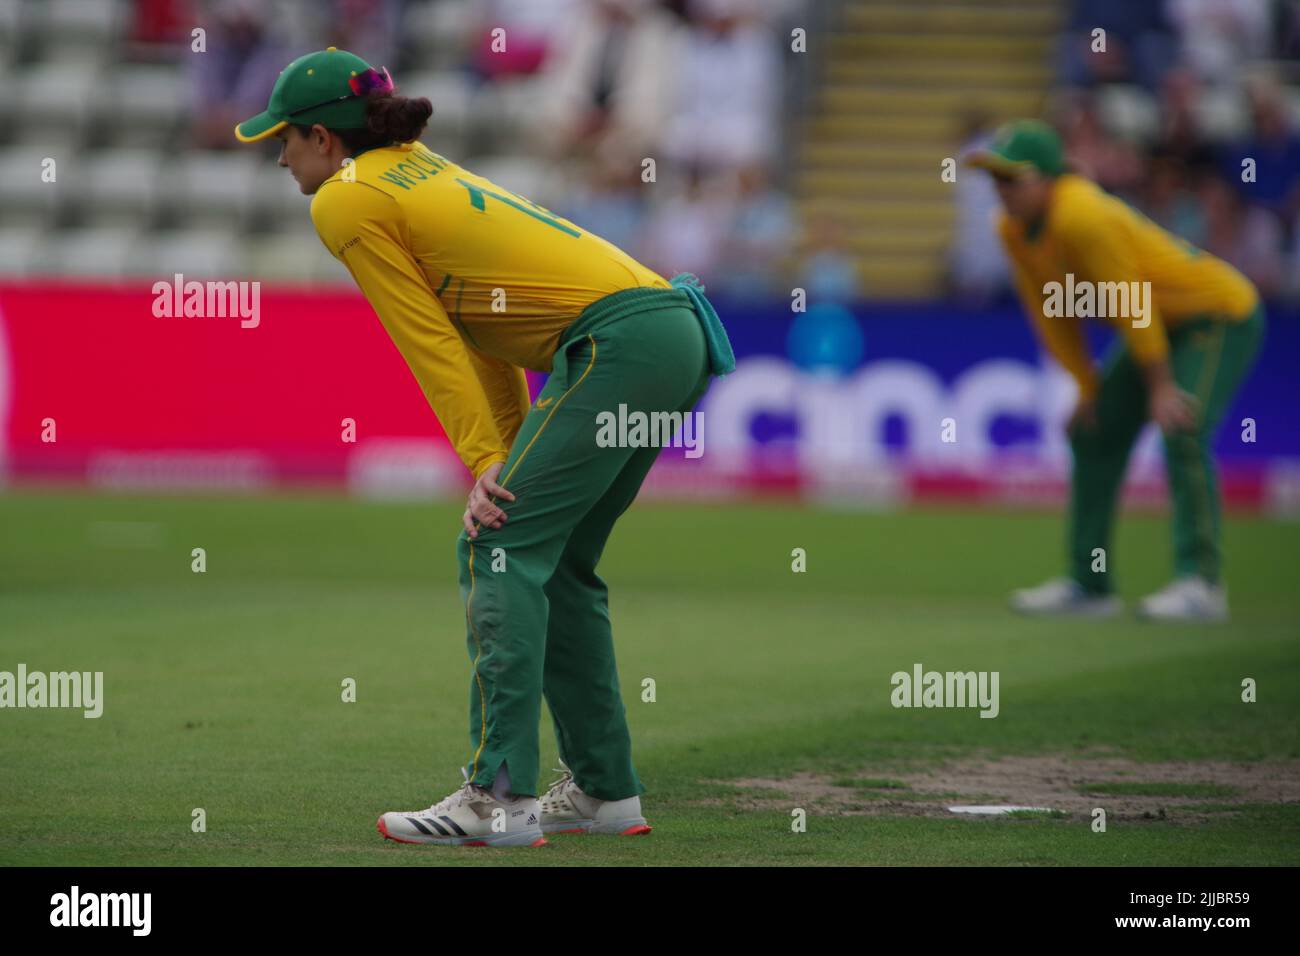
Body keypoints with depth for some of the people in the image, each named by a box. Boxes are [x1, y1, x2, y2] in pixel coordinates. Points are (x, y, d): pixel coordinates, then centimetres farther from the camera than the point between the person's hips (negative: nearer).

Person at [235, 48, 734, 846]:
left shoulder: (346, 202, -2)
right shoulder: (422, 170, 25)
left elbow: (431, 343, -5)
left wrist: (486, 462, -5)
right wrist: (509, 460, 17)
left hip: (622, 341, -9)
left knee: (498, 547, -11)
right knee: (555, 561, 16)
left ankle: (500, 797, -18)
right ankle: (605, 791, 18)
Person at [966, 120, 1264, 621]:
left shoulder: (1082, 217, -31)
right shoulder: (1012, 230, -4)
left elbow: (1132, 302, -25)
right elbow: (1052, 313, 6)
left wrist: (1160, 386, -20)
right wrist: (1088, 387, 4)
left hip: (1221, 314, -10)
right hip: (1162, 325, 10)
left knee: (1181, 431, -25)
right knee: (1093, 432, 9)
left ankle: (1200, 583, -27)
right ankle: (1090, 584, 17)